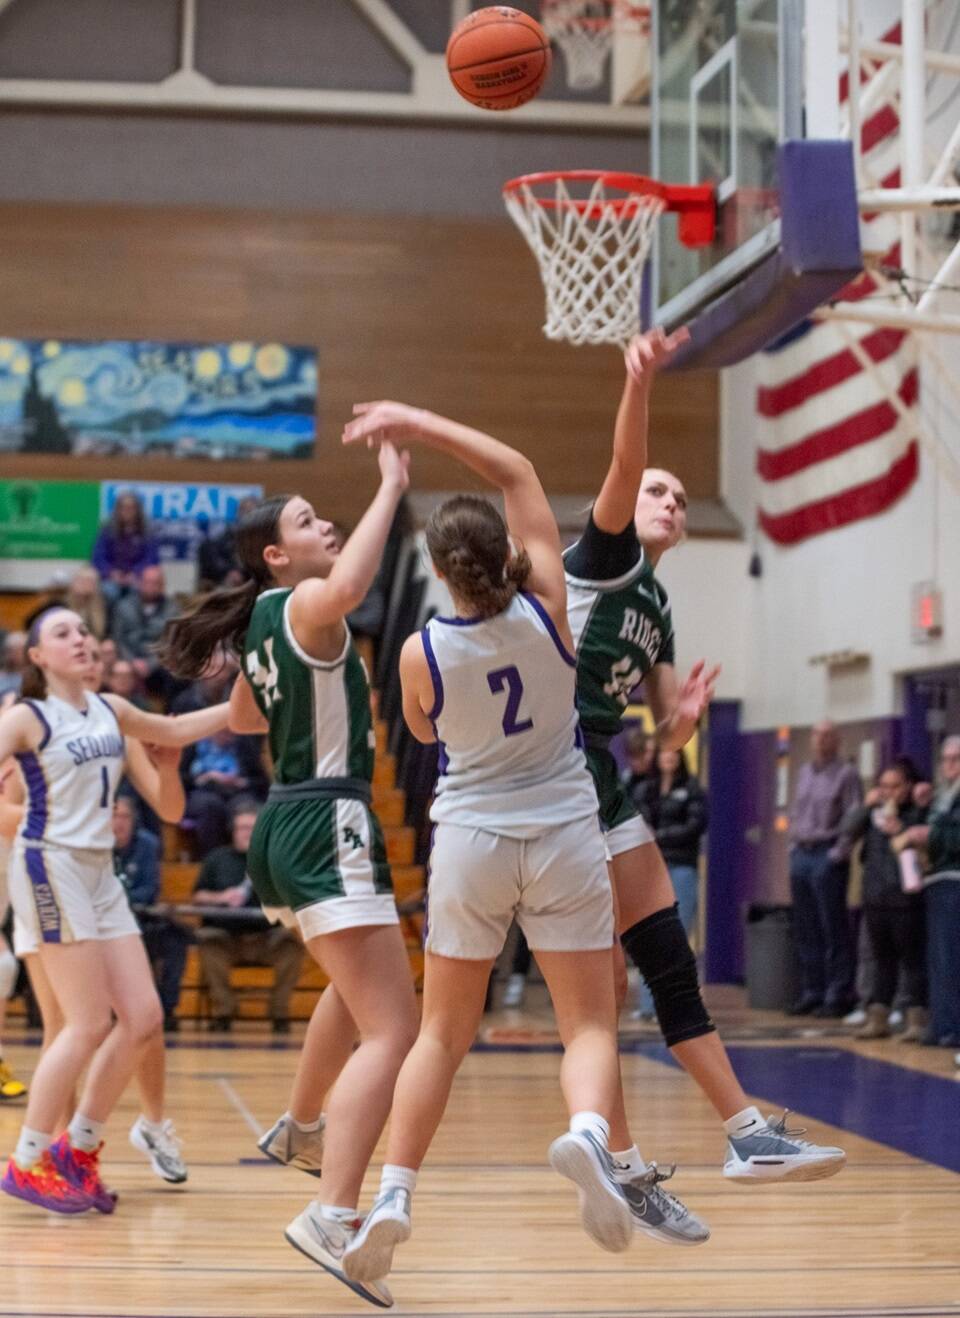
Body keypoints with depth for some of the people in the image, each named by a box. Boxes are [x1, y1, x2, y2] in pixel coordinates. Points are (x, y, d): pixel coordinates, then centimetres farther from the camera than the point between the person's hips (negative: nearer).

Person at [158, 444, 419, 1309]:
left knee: (356, 988, 36)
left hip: (288, 824, 10)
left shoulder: (263, 624, 14)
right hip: (329, 825, -10)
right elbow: (346, 589, -38)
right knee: (391, 1031, -16)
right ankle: (332, 1219, -27)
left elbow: (243, 717, 32)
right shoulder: (304, 604, -12)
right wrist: (391, 488, -30)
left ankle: (301, 1128, 53)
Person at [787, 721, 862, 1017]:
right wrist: (793, 843, 13)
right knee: (806, 929, 8)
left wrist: (839, 852, -15)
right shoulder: (805, 773, 17)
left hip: (827, 856, -7)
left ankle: (838, 995, -4)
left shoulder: (846, 774, -4)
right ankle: (811, 990, 14)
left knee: (834, 929, -6)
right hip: (802, 855, 7)